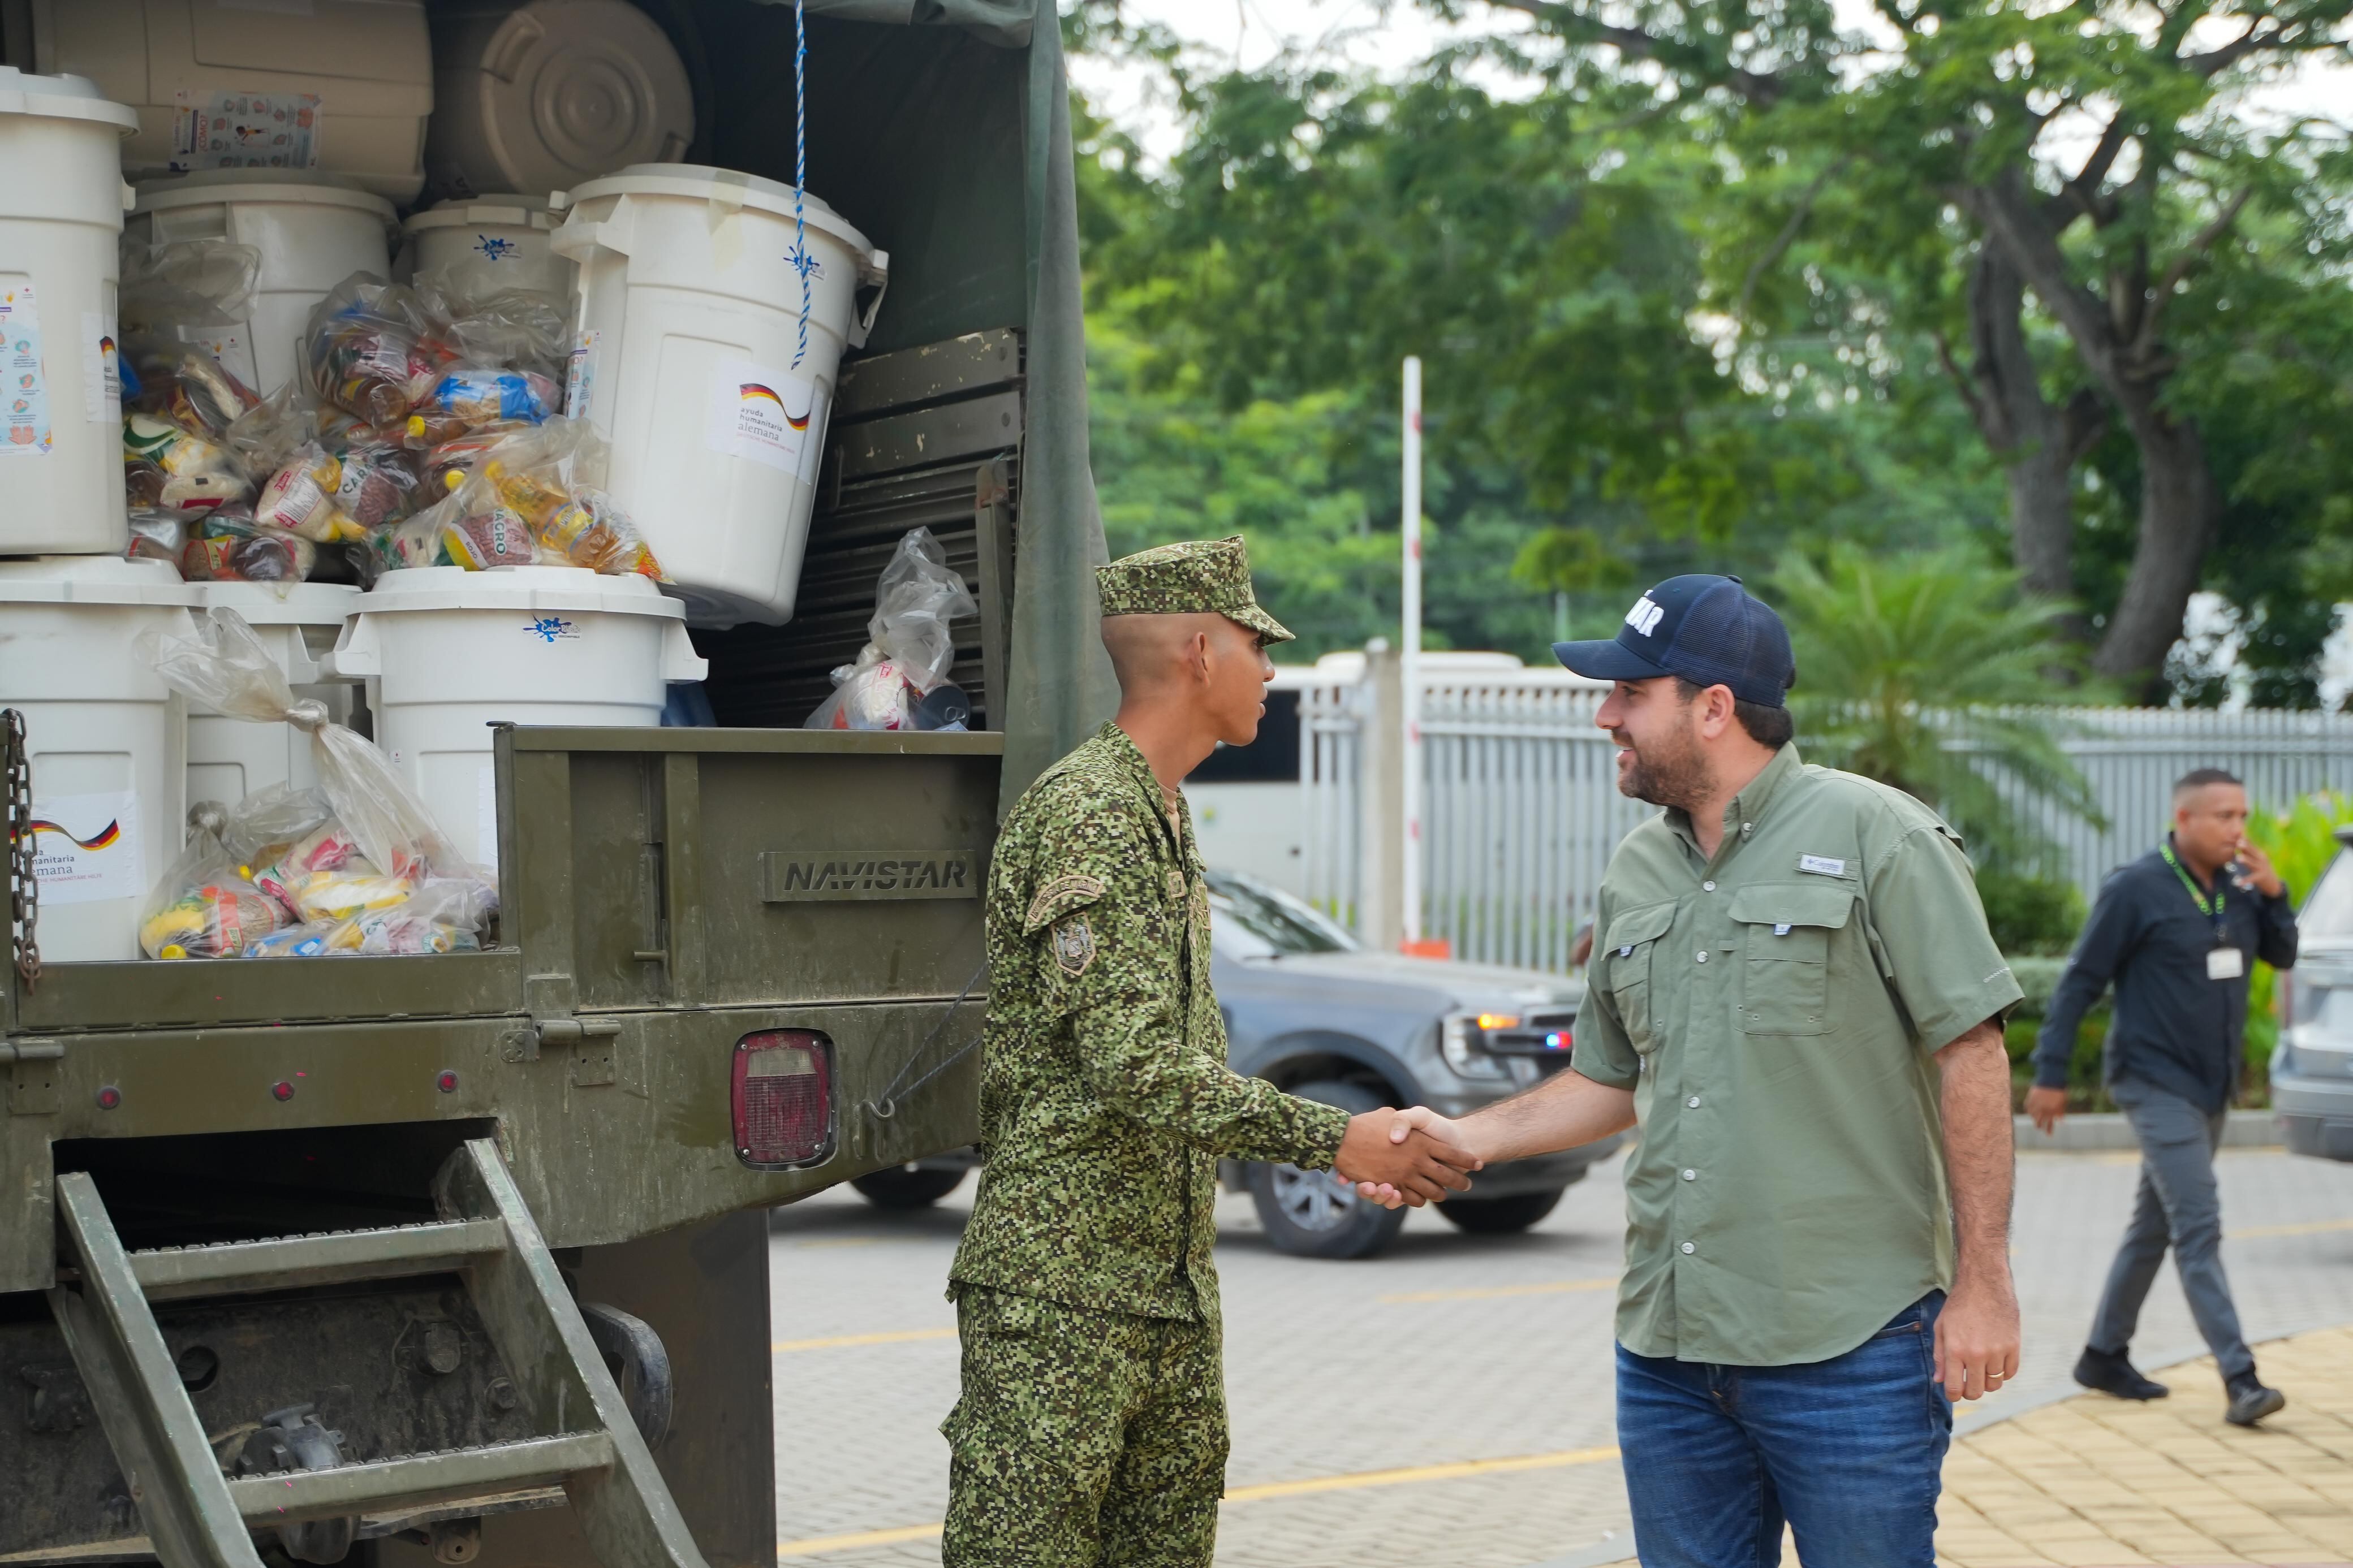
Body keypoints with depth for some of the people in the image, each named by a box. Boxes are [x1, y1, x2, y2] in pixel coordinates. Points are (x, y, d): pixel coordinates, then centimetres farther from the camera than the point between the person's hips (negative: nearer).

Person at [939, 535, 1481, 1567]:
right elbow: (1135, 1067, -24)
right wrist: (1333, 1141, -24)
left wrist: (1367, 1141, 18)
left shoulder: (1164, 819, 17)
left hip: (1171, 1279, 10)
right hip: (1057, 1288, -10)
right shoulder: (1086, 816, -16)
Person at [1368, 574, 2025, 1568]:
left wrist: (1982, 1282, -13)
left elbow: (1971, 1056, -9)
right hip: (1667, 1349, 6)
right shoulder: (1635, 872, 13)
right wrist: (1469, 1138, 7)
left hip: (1848, 1347, -6)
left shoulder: (1877, 836, -7)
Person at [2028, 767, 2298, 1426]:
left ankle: (2105, 1354, 26)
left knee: (2155, 1225, 15)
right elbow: (2080, 982, -11)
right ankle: (2241, 1380, -18)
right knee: (2199, 1229, -13)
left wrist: (2274, 895, -8)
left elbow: (2283, 954, 10)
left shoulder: (2236, 888, 6)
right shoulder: (2135, 889, -14)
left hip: (2212, 1087, 8)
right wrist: (2050, 1074, -12)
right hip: (2158, 1083, -7)